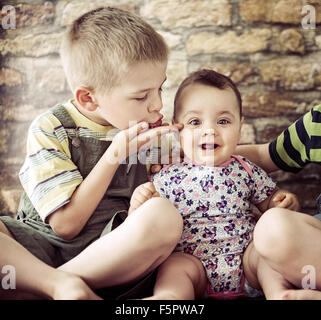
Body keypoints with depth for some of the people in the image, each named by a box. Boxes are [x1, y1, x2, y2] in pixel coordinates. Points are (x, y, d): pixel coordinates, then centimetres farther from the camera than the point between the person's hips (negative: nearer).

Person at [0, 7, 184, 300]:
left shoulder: (151, 132, 7)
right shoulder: (49, 130, -4)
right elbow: (66, 225, -9)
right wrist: (114, 156, -14)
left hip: (113, 252, 3)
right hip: (45, 247, -2)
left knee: (164, 215, -32)